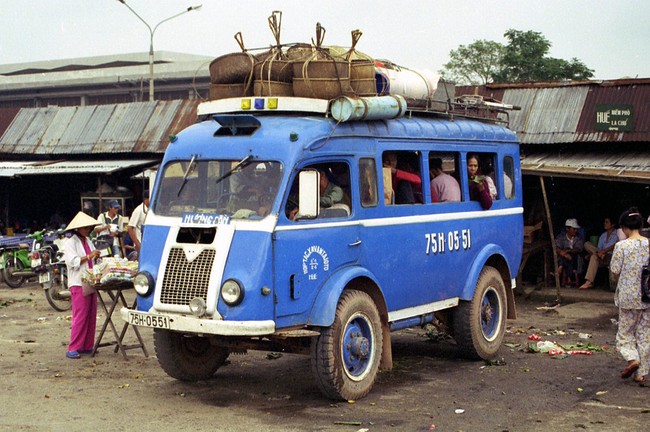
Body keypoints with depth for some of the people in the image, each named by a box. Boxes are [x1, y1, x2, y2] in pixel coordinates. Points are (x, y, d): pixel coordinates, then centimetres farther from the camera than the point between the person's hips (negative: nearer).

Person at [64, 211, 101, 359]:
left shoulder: (88, 242, 19)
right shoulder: (71, 243, -3)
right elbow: (72, 261, -15)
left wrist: (96, 258, 2)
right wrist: (89, 256, -20)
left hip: (90, 283, 7)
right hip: (78, 284, -7)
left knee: (91, 315, 6)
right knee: (80, 316, -10)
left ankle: (87, 346, 12)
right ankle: (73, 349, -6)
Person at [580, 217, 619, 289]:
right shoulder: (603, 236, 25)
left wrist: (603, 251, -23)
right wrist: (599, 253, -4)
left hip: (612, 257, -6)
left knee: (594, 256, -35)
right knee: (587, 244, -13)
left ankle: (588, 282, -39)